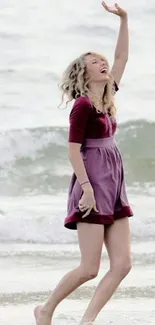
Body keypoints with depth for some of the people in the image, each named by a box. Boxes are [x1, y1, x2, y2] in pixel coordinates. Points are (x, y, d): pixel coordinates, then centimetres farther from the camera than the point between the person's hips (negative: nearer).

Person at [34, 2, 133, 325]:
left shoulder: (107, 99, 13)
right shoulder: (83, 105, -8)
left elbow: (122, 57, 17)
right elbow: (74, 150, -13)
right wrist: (87, 187, -21)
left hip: (114, 189, 8)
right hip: (92, 186, -8)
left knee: (123, 264, -2)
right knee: (89, 268, -8)